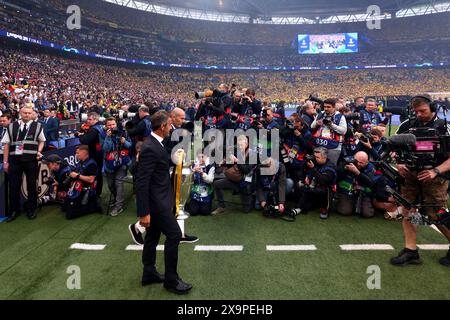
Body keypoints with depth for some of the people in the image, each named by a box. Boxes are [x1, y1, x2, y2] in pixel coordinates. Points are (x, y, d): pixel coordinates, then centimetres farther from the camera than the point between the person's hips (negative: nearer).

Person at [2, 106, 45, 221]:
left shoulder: (37, 126, 5)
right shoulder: (11, 126, 6)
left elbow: (42, 141, 16)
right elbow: (6, 144, 6)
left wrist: (39, 151, -3)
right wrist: (5, 162, 2)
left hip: (31, 160, 0)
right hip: (14, 160, 1)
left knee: (32, 186, 8)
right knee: (14, 186, 5)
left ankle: (31, 209, 23)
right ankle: (14, 210, 20)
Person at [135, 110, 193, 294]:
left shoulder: (155, 144, 8)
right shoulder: (150, 148, -22)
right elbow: (142, 182, -24)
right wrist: (144, 212, -23)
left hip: (158, 199, 10)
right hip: (156, 202, -10)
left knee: (153, 236, 17)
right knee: (174, 235, -4)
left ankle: (149, 274, 31)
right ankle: (171, 279, 9)